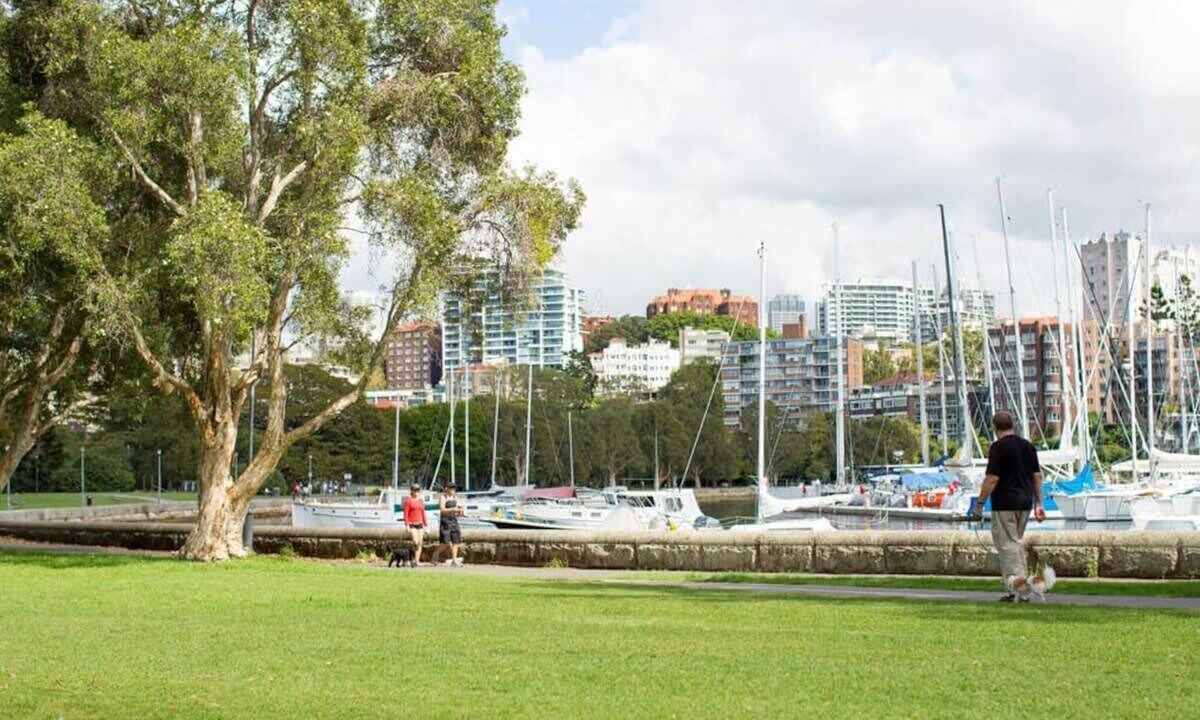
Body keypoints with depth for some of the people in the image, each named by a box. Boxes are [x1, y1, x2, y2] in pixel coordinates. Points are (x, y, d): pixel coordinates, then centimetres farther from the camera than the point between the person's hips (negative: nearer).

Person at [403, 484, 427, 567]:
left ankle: (417, 561, 6)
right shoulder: (408, 501, -4)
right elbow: (406, 514, -7)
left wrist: (426, 525, 12)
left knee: (420, 543, 1)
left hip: (420, 524, 6)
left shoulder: (421, 501, 13)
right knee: (415, 543, -15)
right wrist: (407, 526, -13)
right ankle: (414, 560, -3)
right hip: (412, 525, -6)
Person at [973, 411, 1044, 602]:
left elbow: (992, 479, -14)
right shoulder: (1028, 446, 10)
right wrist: (1038, 503, 16)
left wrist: (980, 504, -8)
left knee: (1007, 543, -4)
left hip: (1004, 502, -7)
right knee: (1018, 541, 14)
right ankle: (1022, 591, 14)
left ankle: (1018, 582, -18)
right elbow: (1037, 476, 12)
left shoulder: (998, 447, -11)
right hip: (1025, 501, 7)